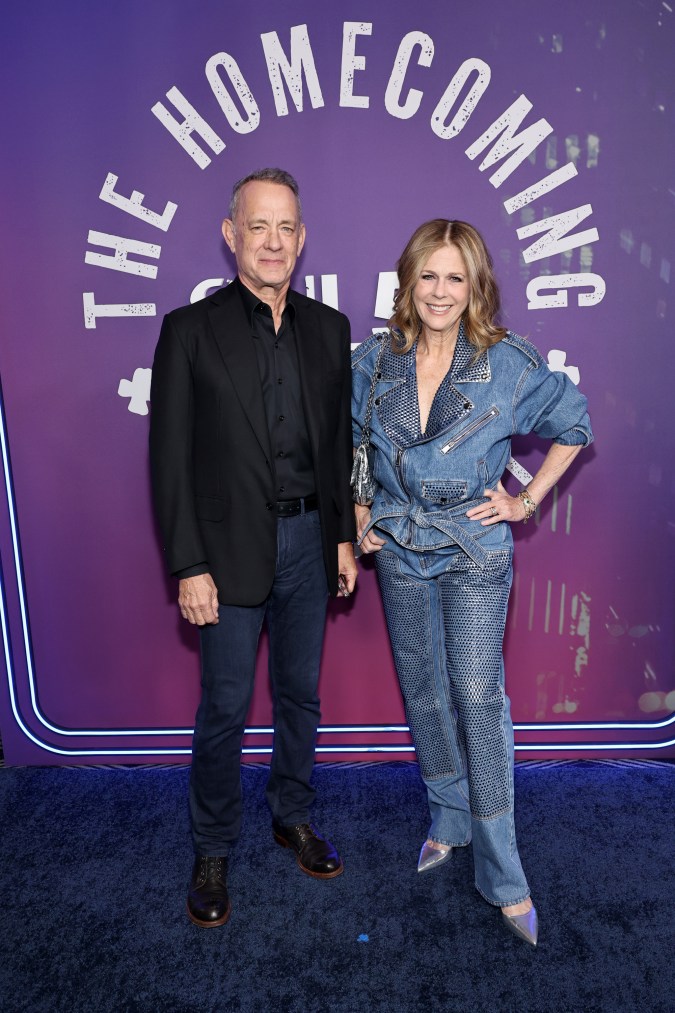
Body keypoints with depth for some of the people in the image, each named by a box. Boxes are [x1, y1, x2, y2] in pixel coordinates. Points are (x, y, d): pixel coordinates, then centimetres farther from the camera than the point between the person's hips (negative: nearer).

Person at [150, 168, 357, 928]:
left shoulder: (328, 328, 7)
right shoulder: (191, 329, -5)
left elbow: (341, 440, 11)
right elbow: (170, 458, -8)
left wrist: (344, 537, 7)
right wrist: (188, 566, -12)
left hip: (309, 541, 4)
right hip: (232, 548, -4)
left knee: (300, 693, 17)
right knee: (224, 708, 6)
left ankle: (292, 817, 39)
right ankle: (212, 851, 28)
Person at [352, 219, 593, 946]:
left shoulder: (509, 365, -9)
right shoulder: (374, 361, -1)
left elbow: (573, 424, 4)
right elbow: (345, 439, 13)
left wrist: (529, 500, -2)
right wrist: (357, 512, 5)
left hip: (475, 554, -3)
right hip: (399, 551, 4)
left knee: (479, 698, -3)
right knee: (422, 691, 13)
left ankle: (500, 872, 14)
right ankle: (449, 818, 37)